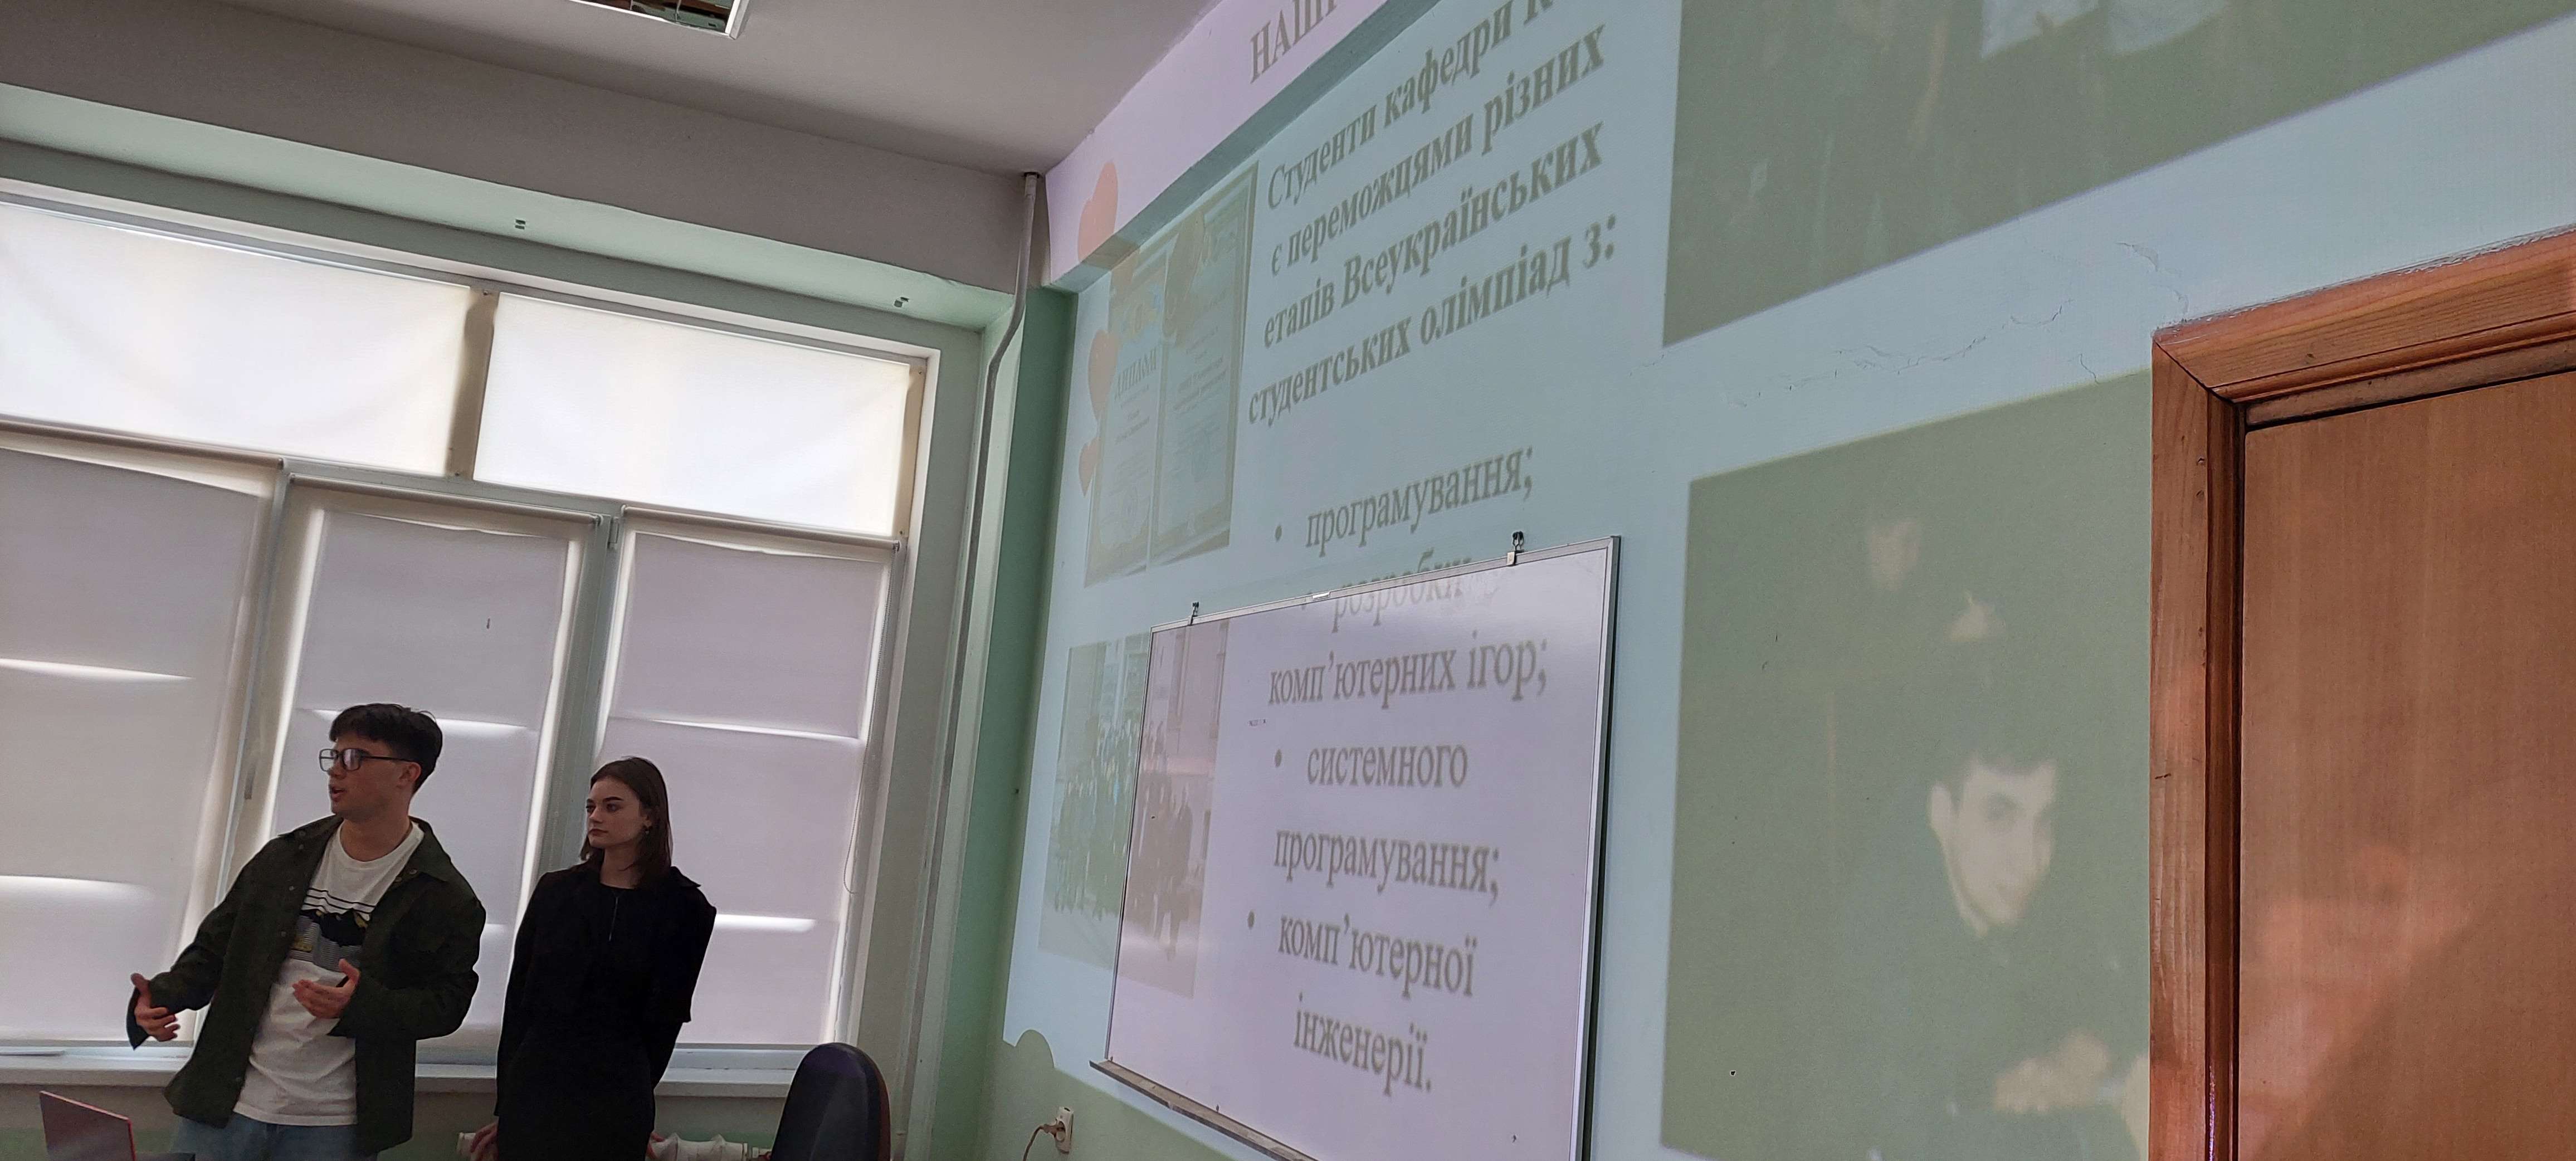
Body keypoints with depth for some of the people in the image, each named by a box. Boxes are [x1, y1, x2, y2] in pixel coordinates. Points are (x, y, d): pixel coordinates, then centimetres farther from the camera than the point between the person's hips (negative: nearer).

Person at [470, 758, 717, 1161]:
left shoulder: (684, 908, -3)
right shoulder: (556, 890, 5)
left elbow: (665, 1017, 1)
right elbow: (519, 997, 4)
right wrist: (505, 1105, 0)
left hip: (614, 1102, -2)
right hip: (532, 1086, 2)